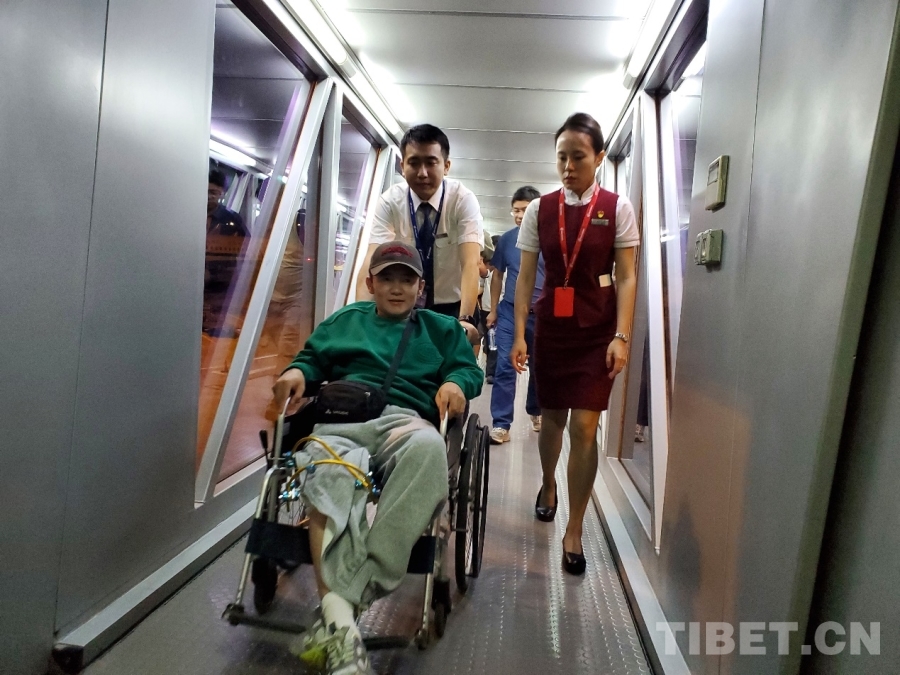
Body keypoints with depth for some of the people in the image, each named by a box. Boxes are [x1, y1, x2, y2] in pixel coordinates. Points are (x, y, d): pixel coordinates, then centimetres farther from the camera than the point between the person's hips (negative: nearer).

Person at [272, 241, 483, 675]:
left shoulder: (442, 328, 32)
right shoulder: (344, 320, 35)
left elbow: (470, 369, 20)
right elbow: (312, 358, 27)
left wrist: (455, 383, -3)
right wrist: (296, 372, 4)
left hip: (406, 419, -1)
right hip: (340, 417, 1)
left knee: (428, 448, -41)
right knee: (329, 473, -38)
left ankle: (343, 600, -45)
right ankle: (340, 621, -50)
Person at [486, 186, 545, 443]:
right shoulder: (506, 239, 3)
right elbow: (497, 276, 11)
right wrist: (493, 309, 9)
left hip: (541, 314, 0)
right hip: (509, 312, 1)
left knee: (538, 366, 14)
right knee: (505, 367, -7)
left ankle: (535, 411, 36)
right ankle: (501, 424, -4)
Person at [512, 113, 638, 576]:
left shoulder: (617, 209, -2)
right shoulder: (539, 210, 2)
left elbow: (626, 278, -4)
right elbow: (526, 277, 1)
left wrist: (621, 337, -13)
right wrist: (519, 334, -5)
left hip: (597, 331, -2)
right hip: (551, 326, 2)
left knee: (583, 428, -6)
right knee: (551, 419, 14)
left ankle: (574, 532, 8)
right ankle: (548, 484, 45)